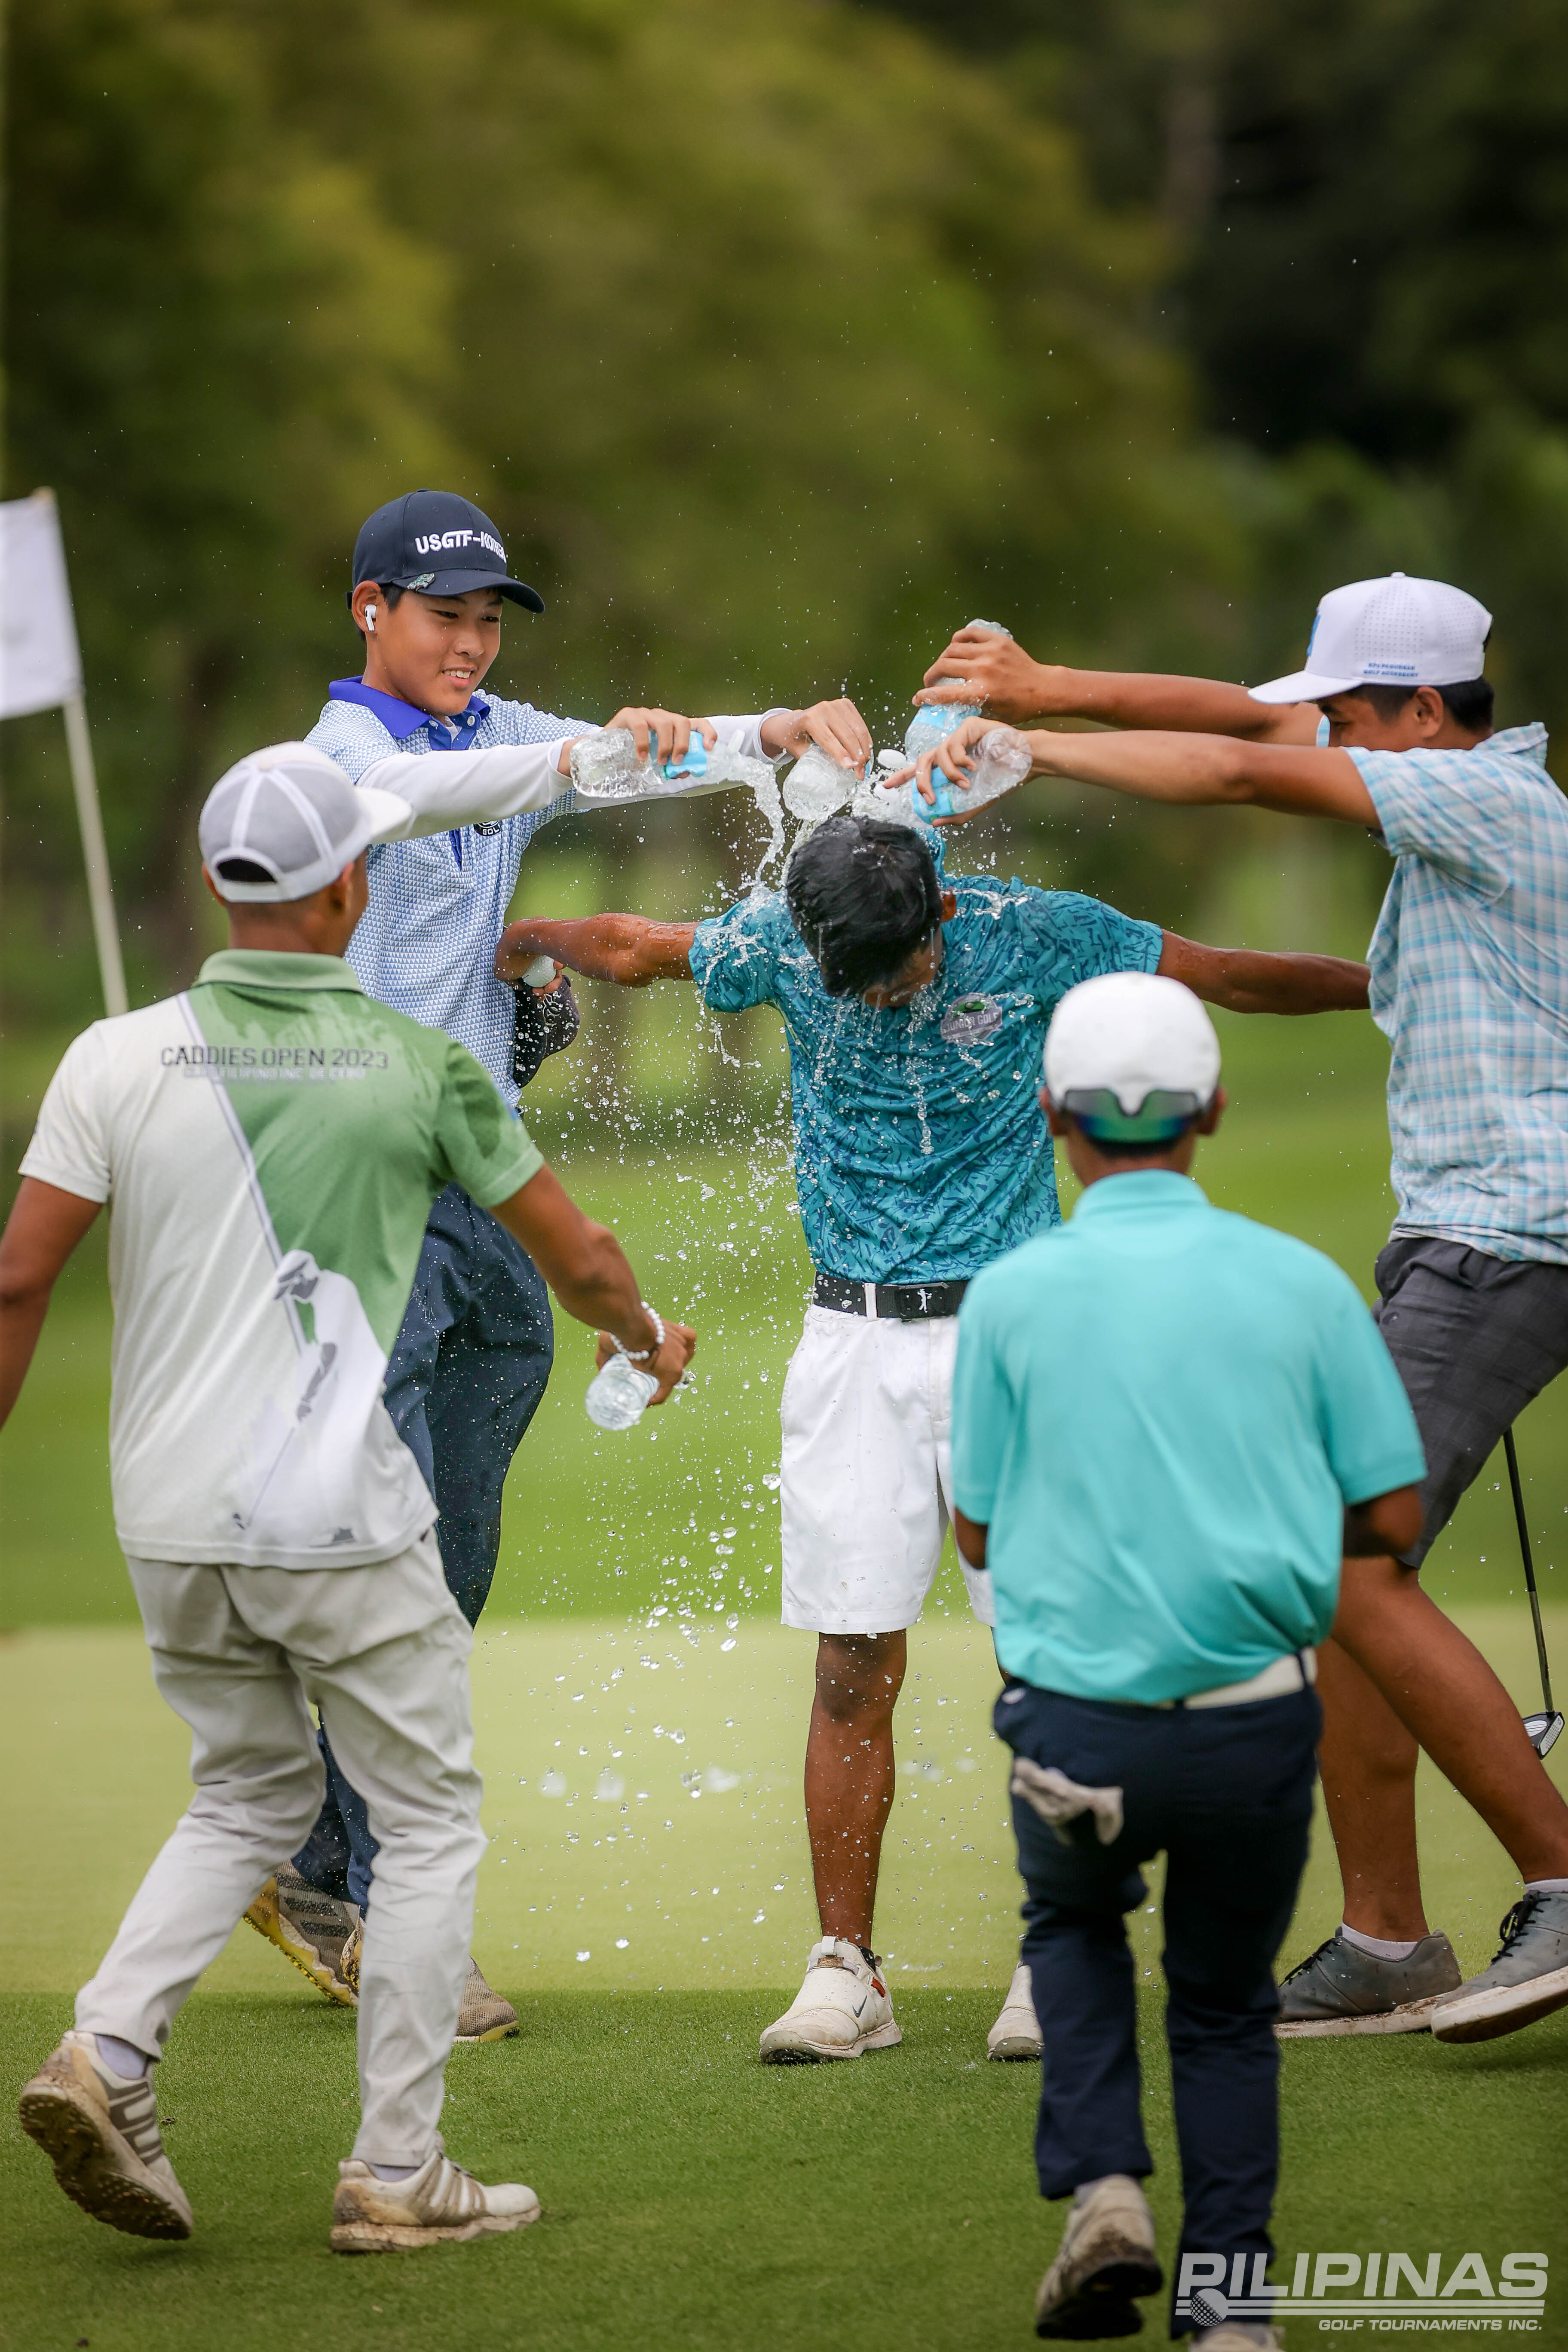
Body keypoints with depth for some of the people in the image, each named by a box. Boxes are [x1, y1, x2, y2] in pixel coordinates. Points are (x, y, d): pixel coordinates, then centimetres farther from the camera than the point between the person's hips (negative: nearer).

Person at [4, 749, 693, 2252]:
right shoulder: (420, 1067, -5)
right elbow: (577, 1256, 7)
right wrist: (645, 1334, 28)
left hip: (168, 1521, 4)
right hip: (339, 1520, -4)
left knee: (252, 1795, 22)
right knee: (429, 1821, 11)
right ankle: (395, 2174, 8)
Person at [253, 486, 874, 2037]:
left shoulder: (502, 739, 14)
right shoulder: (340, 752, -8)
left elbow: (663, 757, 4)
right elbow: (419, 794, -31)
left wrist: (787, 732, -17)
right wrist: (587, 752, -46)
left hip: (485, 1198, 8)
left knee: (452, 1573, 11)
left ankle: (317, 1872, 21)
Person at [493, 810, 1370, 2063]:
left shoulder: (1035, 933, -8)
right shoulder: (782, 940, -2)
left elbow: (1237, 979, 6)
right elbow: (630, 946, 18)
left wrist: (1376, 986, 13)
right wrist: (518, 940, 29)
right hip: (854, 1338, 2)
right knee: (854, 1668, -1)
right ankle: (846, 1968, 6)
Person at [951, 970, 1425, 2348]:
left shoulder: (1013, 1294, -3)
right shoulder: (1301, 1282, -1)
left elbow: (978, 1533, 4)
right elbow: (1393, 1520, 2)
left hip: (1078, 1727, -1)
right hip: (1257, 1714, 1)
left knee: (1075, 1921, 29)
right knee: (1226, 2005, 21)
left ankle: (1104, 2190, 9)